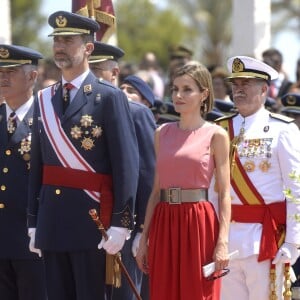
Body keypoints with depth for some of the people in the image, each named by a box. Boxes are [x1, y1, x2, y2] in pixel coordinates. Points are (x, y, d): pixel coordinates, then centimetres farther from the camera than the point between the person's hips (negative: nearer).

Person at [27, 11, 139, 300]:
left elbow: (126, 165, -9)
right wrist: (33, 222, 11)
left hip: (92, 221, -6)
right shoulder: (44, 100, 13)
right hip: (52, 222, 6)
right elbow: (38, 165, 14)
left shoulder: (109, 98, -5)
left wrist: (120, 224, -15)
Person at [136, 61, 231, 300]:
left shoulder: (216, 135, -1)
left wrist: (223, 242, -13)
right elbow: (156, 190, 13)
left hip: (199, 224, -4)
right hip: (164, 224, 4)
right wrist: (144, 239, 9)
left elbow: (225, 193, -4)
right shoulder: (163, 133, 11)